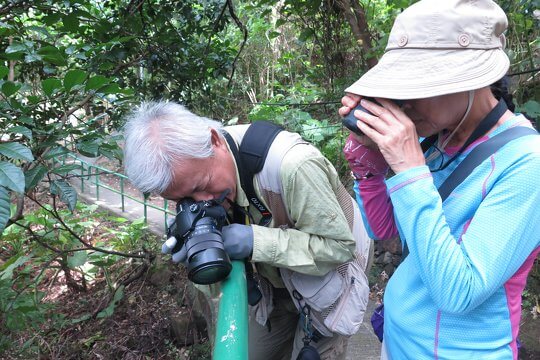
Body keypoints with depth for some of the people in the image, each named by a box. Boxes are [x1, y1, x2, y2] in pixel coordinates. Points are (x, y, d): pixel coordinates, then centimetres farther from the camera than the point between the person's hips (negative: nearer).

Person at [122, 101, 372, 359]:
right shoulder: (191, 167, -17)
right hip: (277, 279, 5)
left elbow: (340, 246, -30)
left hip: (331, 277, -5)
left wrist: (256, 242, -39)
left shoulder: (291, 166, -38)